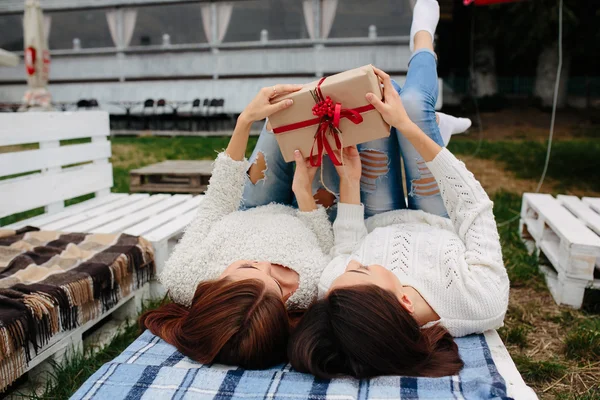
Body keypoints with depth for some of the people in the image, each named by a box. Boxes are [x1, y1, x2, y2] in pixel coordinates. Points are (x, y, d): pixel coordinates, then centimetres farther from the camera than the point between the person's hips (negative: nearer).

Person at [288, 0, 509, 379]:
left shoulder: (334, 300, -41)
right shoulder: (483, 299, -45)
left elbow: (347, 252, -17)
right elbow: (473, 203, -30)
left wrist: (350, 178, -18)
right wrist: (408, 128, -32)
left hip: (377, 229, 1)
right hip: (441, 229, -1)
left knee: (373, 108, -7)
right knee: (412, 103, -12)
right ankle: (423, 37, 28)